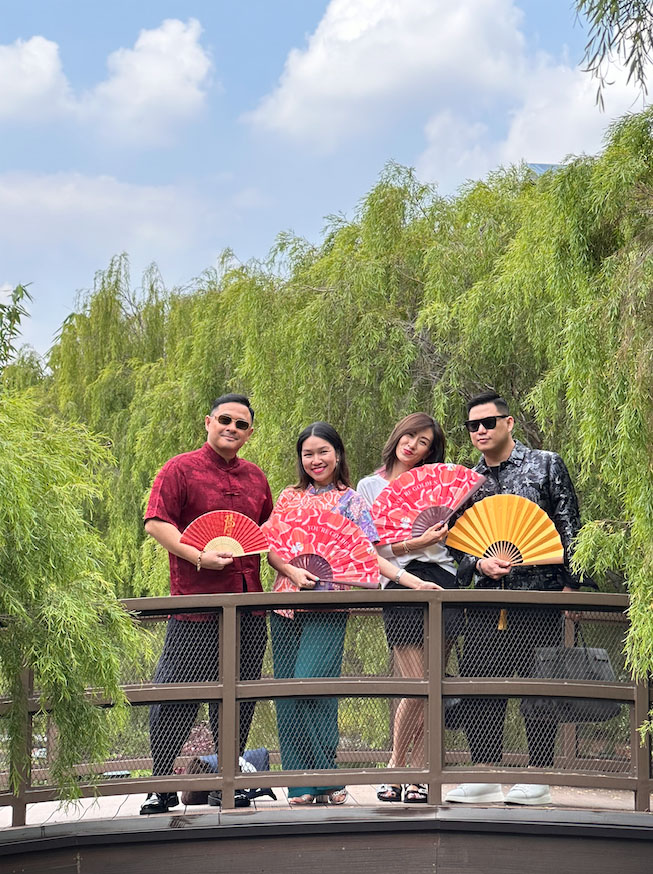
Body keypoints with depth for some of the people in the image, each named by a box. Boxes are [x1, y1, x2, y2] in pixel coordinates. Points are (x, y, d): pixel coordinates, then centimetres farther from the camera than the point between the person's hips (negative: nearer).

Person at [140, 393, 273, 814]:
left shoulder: (256, 477, 18)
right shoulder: (180, 469, 0)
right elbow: (155, 523, -8)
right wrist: (198, 556, -18)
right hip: (196, 604, -5)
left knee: (238, 699, 8)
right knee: (176, 699, -4)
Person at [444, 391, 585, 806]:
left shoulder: (547, 465, 4)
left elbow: (570, 527, 2)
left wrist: (568, 582, -5)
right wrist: (480, 563, -5)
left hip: (540, 595, -4)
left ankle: (539, 780, 7)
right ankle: (485, 777, 11)